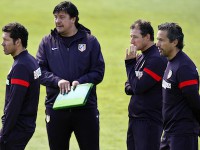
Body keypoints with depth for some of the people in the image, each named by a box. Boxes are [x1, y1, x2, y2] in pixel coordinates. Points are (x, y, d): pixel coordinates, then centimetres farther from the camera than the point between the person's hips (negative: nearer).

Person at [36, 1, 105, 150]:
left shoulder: (90, 41, 2)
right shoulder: (47, 42, 6)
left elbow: (98, 72, -1)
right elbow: (40, 70, 0)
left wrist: (80, 82, -18)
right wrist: (57, 81, -18)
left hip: (86, 108, -2)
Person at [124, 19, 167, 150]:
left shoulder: (157, 59, -15)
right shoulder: (140, 57, 13)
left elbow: (138, 87, -19)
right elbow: (129, 87, 19)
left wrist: (130, 63, -11)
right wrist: (131, 88, -4)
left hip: (149, 120, -9)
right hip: (134, 117, 9)